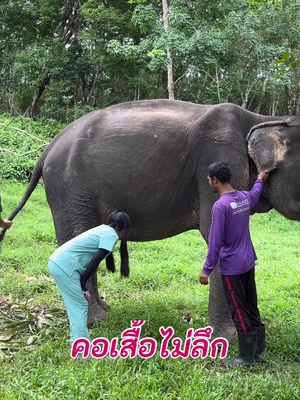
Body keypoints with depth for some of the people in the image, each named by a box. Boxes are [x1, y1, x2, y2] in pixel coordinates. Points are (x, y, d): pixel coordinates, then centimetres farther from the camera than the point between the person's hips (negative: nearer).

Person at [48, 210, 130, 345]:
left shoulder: (103, 229, 21)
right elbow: (96, 260, -11)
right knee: (80, 306, -1)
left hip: (57, 262, 9)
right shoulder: (111, 235, -4)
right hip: (64, 266, -9)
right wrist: (83, 283, -3)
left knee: (76, 306, 15)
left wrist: (82, 284, 16)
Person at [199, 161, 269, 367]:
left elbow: (215, 241, -19)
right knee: (252, 307, 15)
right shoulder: (245, 197, 3)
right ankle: (258, 351, 23)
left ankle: (247, 357, 9)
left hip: (232, 267, -8)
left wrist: (207, 269, -12)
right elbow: (256, 193, 30)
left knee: (239, 312, 1)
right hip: (248, 262, 8)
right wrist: (260, 180, 51)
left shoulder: (220, 206, -20)